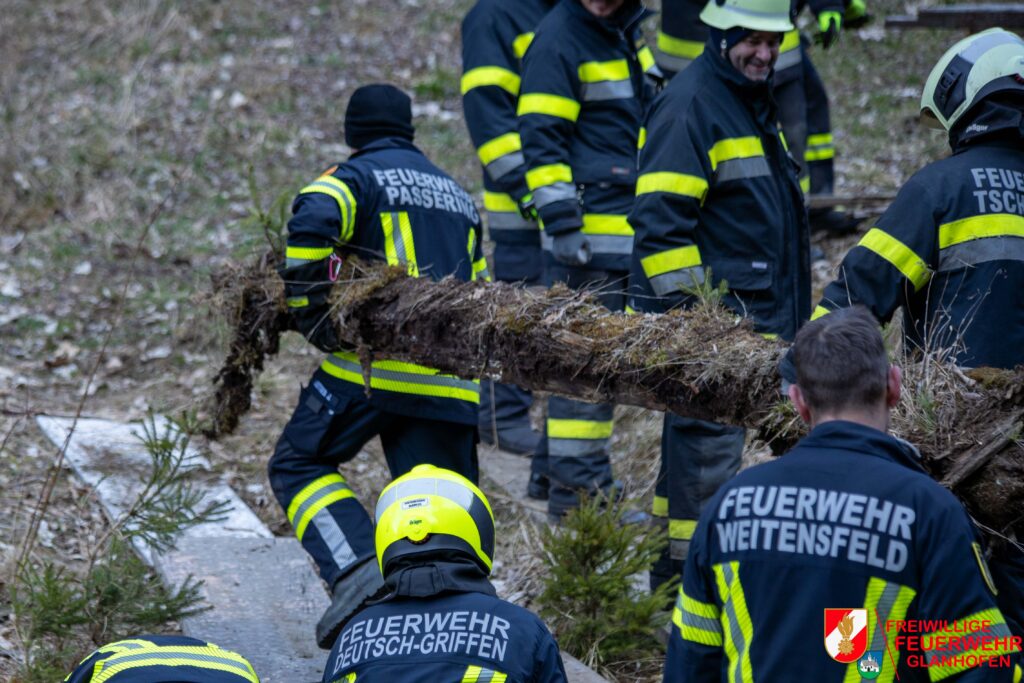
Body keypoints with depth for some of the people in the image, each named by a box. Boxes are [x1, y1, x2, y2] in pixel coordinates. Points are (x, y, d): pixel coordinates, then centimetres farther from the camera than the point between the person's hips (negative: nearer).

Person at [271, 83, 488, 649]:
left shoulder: (358, 176, 4)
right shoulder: (459, 197, 26)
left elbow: (313, 219, -19)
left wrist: (309, 308, -13)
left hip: (375, 361, -5)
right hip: (451, 380, 5)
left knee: (299, 464, 7)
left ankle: (358, 569, -14)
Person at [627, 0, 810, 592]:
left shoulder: (755, 103, 17)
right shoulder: (691, 104, -14)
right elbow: (660, 220, -20)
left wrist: (787, 316, 29)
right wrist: (685, 308, -22)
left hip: (752, 317, 10)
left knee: (697, 439, 16)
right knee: (710, 440, -8)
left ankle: (672, 563, 26)